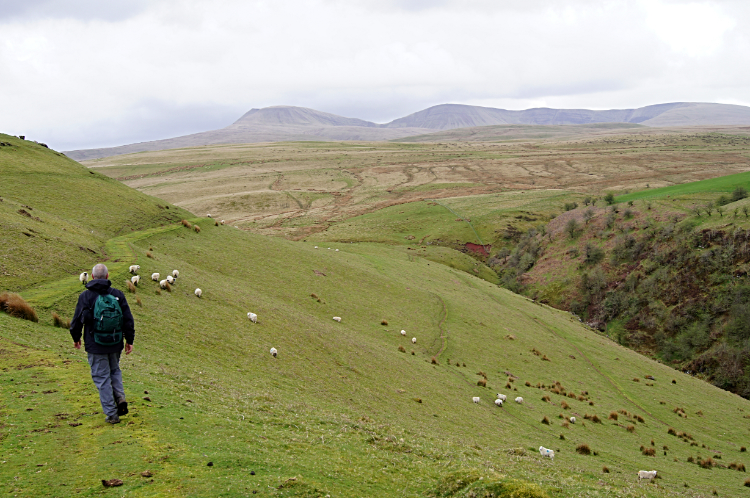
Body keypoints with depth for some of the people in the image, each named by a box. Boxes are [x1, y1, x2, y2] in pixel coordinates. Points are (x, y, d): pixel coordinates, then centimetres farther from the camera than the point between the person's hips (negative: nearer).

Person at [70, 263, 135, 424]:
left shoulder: (86, 296, -7)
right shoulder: (118, 294, 1)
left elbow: (77, 319, -2)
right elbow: (128, 319, 2)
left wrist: (76, 338, 16)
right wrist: (129, 340, 12)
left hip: (95, 345, -3)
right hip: (115, 344, 3)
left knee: (102, 377, 4)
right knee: (114, 370, 24)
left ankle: (111, 413, 3)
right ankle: (120, 396, 1)